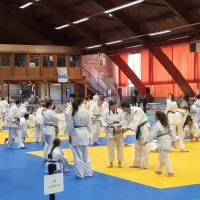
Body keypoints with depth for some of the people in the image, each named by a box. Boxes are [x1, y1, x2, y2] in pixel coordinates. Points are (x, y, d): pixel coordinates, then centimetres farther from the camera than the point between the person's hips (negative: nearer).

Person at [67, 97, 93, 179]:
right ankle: (88, 172, 22)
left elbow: (70, 125, -6)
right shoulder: (86, 112, -2)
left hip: (76, 134, -3)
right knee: (85, 155, 15)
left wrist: (70, 135, 3)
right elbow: (88, 124, 5)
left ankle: (80, 174, 8)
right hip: (84, 133, 3)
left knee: (78, 155, 4)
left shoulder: (72, 113, -10)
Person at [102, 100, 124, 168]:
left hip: (119, 131, 1)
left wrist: (120, 128, -17)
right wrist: (108, 126, -29)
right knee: (111, 147, 5)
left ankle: (119, 162, 21)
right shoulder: (105, 112, -9)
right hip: (110, 132, -1)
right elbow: (103, 122, -10)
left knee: (120, 147, 8)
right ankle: (111, 163, 19)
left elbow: (123, 121, -1)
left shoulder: (120, 111, -4)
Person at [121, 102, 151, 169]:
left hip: (144, 128, -9)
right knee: (137, 147, 15)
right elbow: (125, 122, -5)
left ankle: (144, 165, -2)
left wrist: (127, 128, -42)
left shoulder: (137, 110, -28)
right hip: (138, 129, 9)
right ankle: (137, 163, 25)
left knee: (145, 147, -7)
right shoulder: (126, 114, -3)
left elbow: (135, 121, -37)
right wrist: (123, 129, -26)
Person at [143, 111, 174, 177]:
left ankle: (170, 171, -7)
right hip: (168, 140, 9)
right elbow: (171, 132, 17)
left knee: (165, 158, -4)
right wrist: (172, 140, 25)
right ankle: (159, 170, 28)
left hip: (163, 142, -9)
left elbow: (152, 134, -15)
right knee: (161, 157, 19)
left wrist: (146, 141, -9)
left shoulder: (157, 125, -13)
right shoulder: (165, 123, 12)